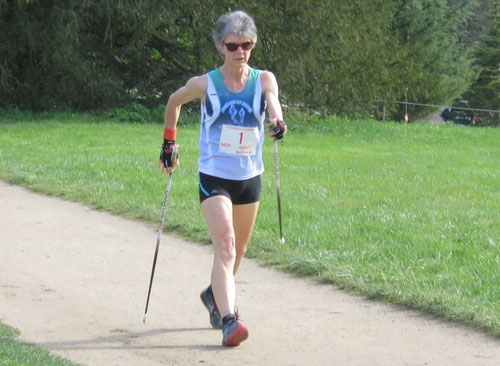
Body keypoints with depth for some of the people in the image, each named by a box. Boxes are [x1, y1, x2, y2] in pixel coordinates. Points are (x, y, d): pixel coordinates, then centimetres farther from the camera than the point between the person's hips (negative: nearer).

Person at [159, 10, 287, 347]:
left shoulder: (264, 80, -3)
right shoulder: (205, 84, -6)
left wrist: (278, 121, -47)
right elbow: (174, 102, 13)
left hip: (250, 178, 4)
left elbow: (272, 99, -25)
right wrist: (169, 144, 16)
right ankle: (228, 320, -27)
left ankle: (214, 295, 46)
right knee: (224, 248, -18)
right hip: (214, 177, -3)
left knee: (238, 249, 19)